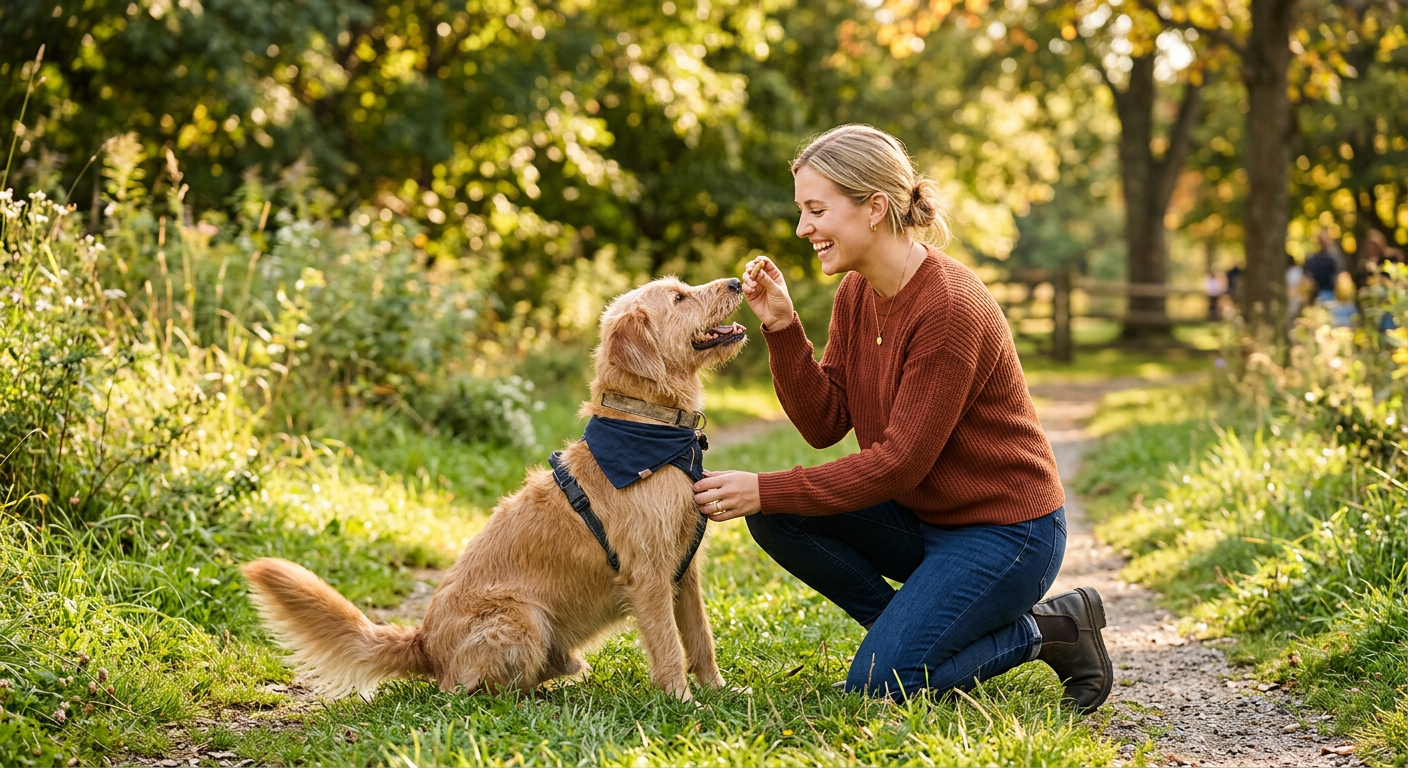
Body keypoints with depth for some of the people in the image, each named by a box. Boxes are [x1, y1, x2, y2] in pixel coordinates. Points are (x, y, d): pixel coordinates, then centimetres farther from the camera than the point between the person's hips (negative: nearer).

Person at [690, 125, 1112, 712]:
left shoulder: (949, 308, -25)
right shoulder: (855, 295, 2)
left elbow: (899, 461, -24)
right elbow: (823, 425, -1)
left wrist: (766, 490, -24)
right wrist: (782, 328, -13)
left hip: (1004, 529, -8)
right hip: (922, 518, 8)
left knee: (876, 687, -18)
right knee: (774, 516, -9)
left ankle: (1047, 630, 1)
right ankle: (914, 629, 4)